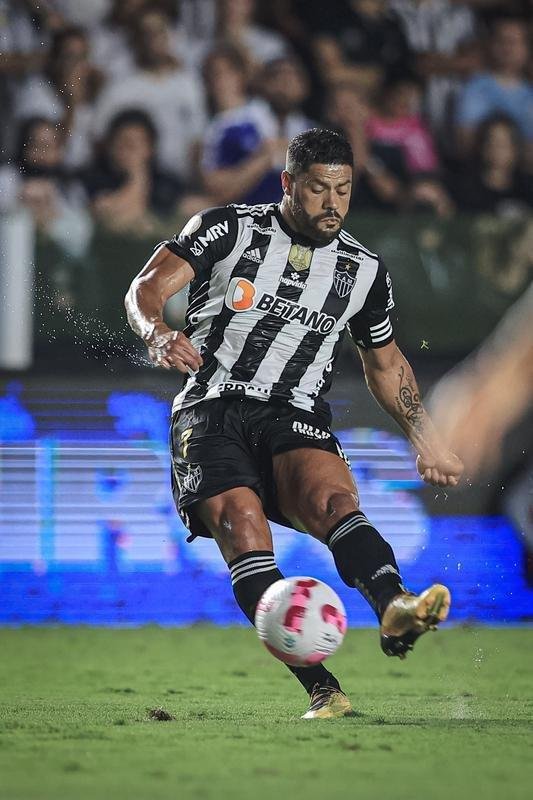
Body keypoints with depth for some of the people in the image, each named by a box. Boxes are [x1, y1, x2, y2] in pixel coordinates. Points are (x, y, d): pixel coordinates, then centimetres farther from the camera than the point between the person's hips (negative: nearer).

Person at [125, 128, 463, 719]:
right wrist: (158, 335, -25)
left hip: (296, 421, 2)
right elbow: (145, 290, -2)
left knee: (334, 499, -31)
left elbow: (385, 363, 29)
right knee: (241, 523, -28)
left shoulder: (364, 271, 14)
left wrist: (425, 440, 22)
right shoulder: (227, 229, 4)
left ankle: (395, 610, -59)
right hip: (213, 413, -2)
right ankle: (321, 689, -34)